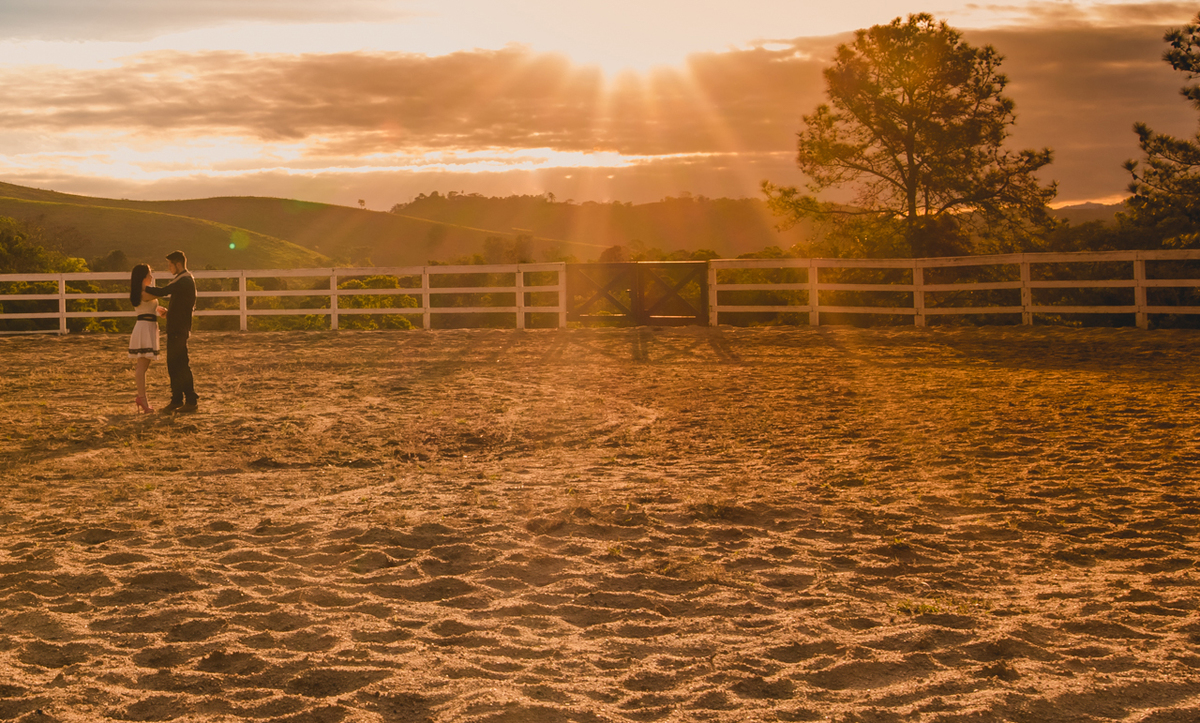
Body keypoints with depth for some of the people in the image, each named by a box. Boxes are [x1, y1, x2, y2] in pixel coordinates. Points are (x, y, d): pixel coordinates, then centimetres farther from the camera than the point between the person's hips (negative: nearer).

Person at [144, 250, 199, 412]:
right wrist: (169, 311, 12)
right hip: (176, 328, 10)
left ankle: (191, 401, -3)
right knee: (173, 365, 12)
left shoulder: (184, 281, -16)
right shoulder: (186, 280, 17)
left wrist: (143, 287, -11)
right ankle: (176, 400, 17)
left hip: (178, 330, -10)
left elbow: (162, 291, -25)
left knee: (181, 365, -6)